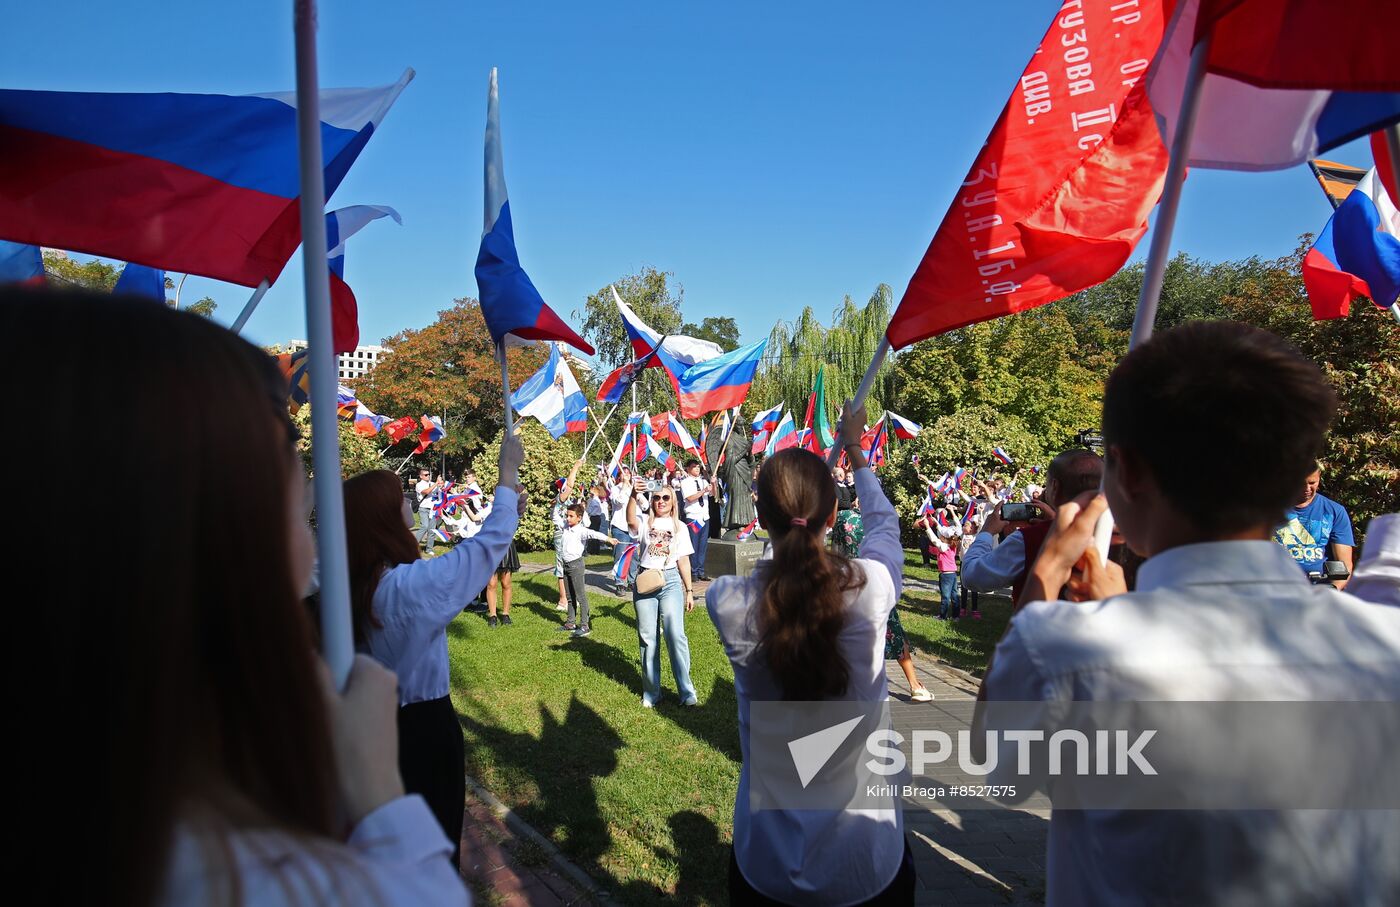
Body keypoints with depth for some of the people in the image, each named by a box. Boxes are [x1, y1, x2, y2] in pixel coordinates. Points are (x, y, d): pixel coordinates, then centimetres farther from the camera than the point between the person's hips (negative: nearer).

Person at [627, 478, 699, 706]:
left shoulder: (679, 527, 11)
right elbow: (631, 521, -19)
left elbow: (683, 561, 12)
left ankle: (687, 692, -4)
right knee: (648, 638, 6)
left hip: (670, 581, 0)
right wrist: (633, 496, -34)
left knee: (676, 635, -10)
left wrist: (689, 591, 10)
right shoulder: (645, 522, 7)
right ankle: (651, 692, 17)